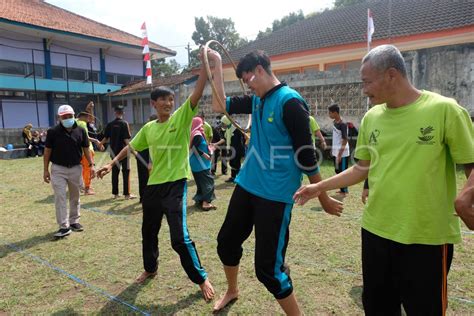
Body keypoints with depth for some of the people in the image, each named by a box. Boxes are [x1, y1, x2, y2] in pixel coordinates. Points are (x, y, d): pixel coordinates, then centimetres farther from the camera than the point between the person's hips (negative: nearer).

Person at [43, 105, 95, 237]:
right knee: (60, 197, -5)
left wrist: (91, 165, -2)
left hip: (76, 168, 2)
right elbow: (47, 151, -1)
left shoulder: (80, 131, 0)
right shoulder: (53, 132, -5)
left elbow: (86, 149, 6)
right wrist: (46, 170, -4)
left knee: (75, 196, 13)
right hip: (58, 169, -2)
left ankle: (74, 221, 28)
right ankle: (64, 226, 1)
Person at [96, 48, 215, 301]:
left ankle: (201, 278, 11)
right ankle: (150, 269, 45)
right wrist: (112, 163, 12)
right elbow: (131, 146, 18)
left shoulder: (181, 118, -6)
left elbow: (196, 93, -18)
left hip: (175, 184, -6)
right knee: (148, 231, 20)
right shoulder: (148, 128, 7)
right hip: (153, 185, 6)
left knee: (179, 237, -8)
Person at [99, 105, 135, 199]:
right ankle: (127, 194, 1)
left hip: (114, 151, 5)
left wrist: (100, 143, 32)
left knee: (115, 172, 11)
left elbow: (106, 138, 13)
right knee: (126, 172, 0)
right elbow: (126, 139, -16)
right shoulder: (124, 123, -9)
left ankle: (115, 193, 18)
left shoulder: (110, 124, 5)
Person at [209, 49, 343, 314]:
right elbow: (220, 105, 13)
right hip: (247, 186, 9)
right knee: (227, 241, 21)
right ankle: (232, 291, 47)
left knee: (268, 267, -4)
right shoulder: (257, 100, 9)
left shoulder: (290, 101, -16)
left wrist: (324, 199, -12)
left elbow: (306, 155, -17)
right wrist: (217, 65, 10)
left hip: (275, 195, -8)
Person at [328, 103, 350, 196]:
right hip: (335, 152, 9)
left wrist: (340, 154, -22)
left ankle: (344, 191, 11)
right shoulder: (334, 122, 7)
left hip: (342, 153, -9)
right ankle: (342, 189, 27)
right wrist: (333, 148, 19)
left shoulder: (342, 124, -19)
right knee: (338, 171, 15)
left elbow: (345, 140, -20)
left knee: (342, 171, 0)